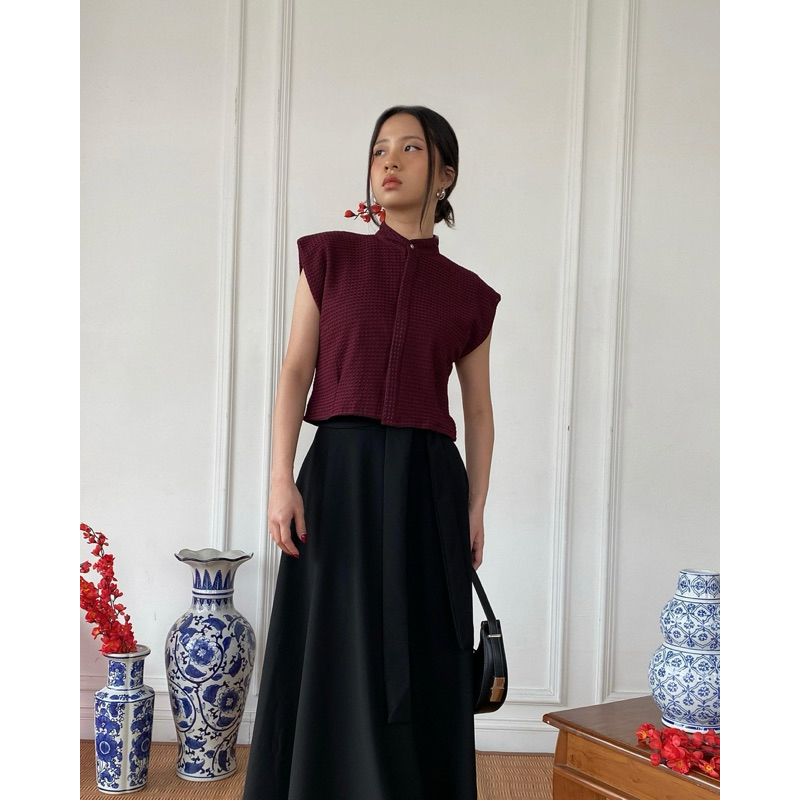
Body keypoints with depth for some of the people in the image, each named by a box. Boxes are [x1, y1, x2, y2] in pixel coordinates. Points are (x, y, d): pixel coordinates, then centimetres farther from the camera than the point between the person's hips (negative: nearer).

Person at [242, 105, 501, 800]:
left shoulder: (468, 294, 9)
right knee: (334, 664, 2)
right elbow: (296, 371, 2)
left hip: (428, 484, 1)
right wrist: (282, 478, -8)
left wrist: (476, 508, 5)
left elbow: (479, 409, 12)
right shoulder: (331, 257, 6)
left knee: (422, 673, 7)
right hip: (340, 474, -1)